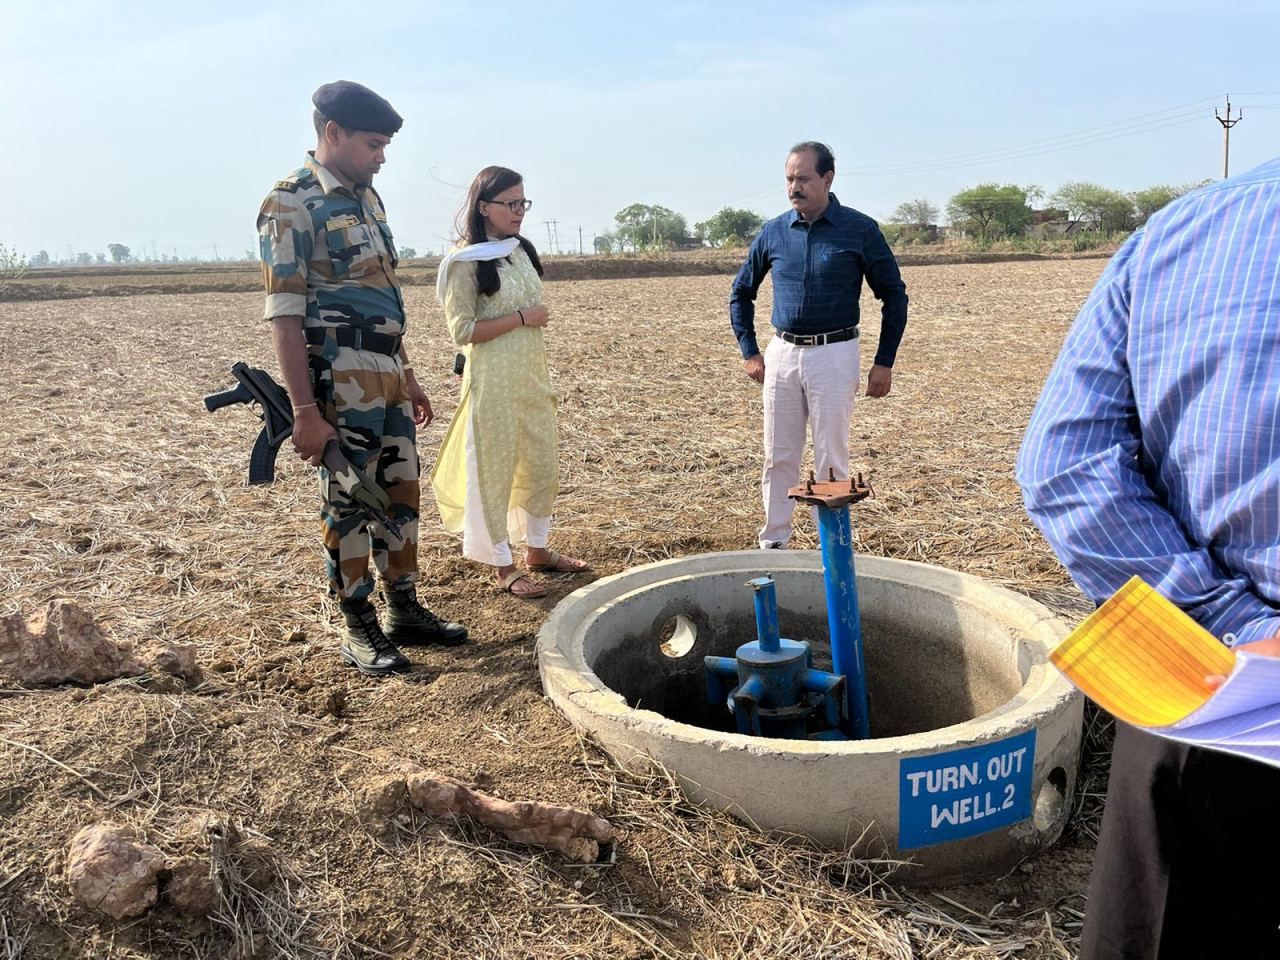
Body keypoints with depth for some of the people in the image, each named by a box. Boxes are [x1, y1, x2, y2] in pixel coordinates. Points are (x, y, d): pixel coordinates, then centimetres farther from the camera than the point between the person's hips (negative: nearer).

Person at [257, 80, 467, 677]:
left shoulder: (365, 196, 15)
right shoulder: (292, 203, -11)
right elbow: (283, 314, -16)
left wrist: (407, 378, 20)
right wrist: (304, 410, -21)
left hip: (387, 375, 8)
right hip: (340, 381, -8)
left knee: (401, 492, 13)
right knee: (348, 503, 1)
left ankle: (404, 612, 26)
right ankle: (358, 631, 14)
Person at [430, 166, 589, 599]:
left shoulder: (521, 251, 11)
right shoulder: (465, 262, -10)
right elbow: (462, 330, -16)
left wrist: (540, 347, 17)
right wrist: (522, 317, -16)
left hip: (532, 376, 7)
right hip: (493, 381, -7)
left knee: (542, 465, 13)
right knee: (492, 470, 2)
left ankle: (537, 550, 29)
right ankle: (503, 566, 13)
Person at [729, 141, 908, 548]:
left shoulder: (859, 229, -3)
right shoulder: (773, 232, 6)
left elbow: (894, 295, 2)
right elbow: (741, 292, 17)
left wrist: (884, 362, -2)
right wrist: (749, 352, 9)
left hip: (833, 355, -3)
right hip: (781, 354, 3)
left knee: (831, 461, 1)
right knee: (778, 458, 8)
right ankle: (773, 542, 19)